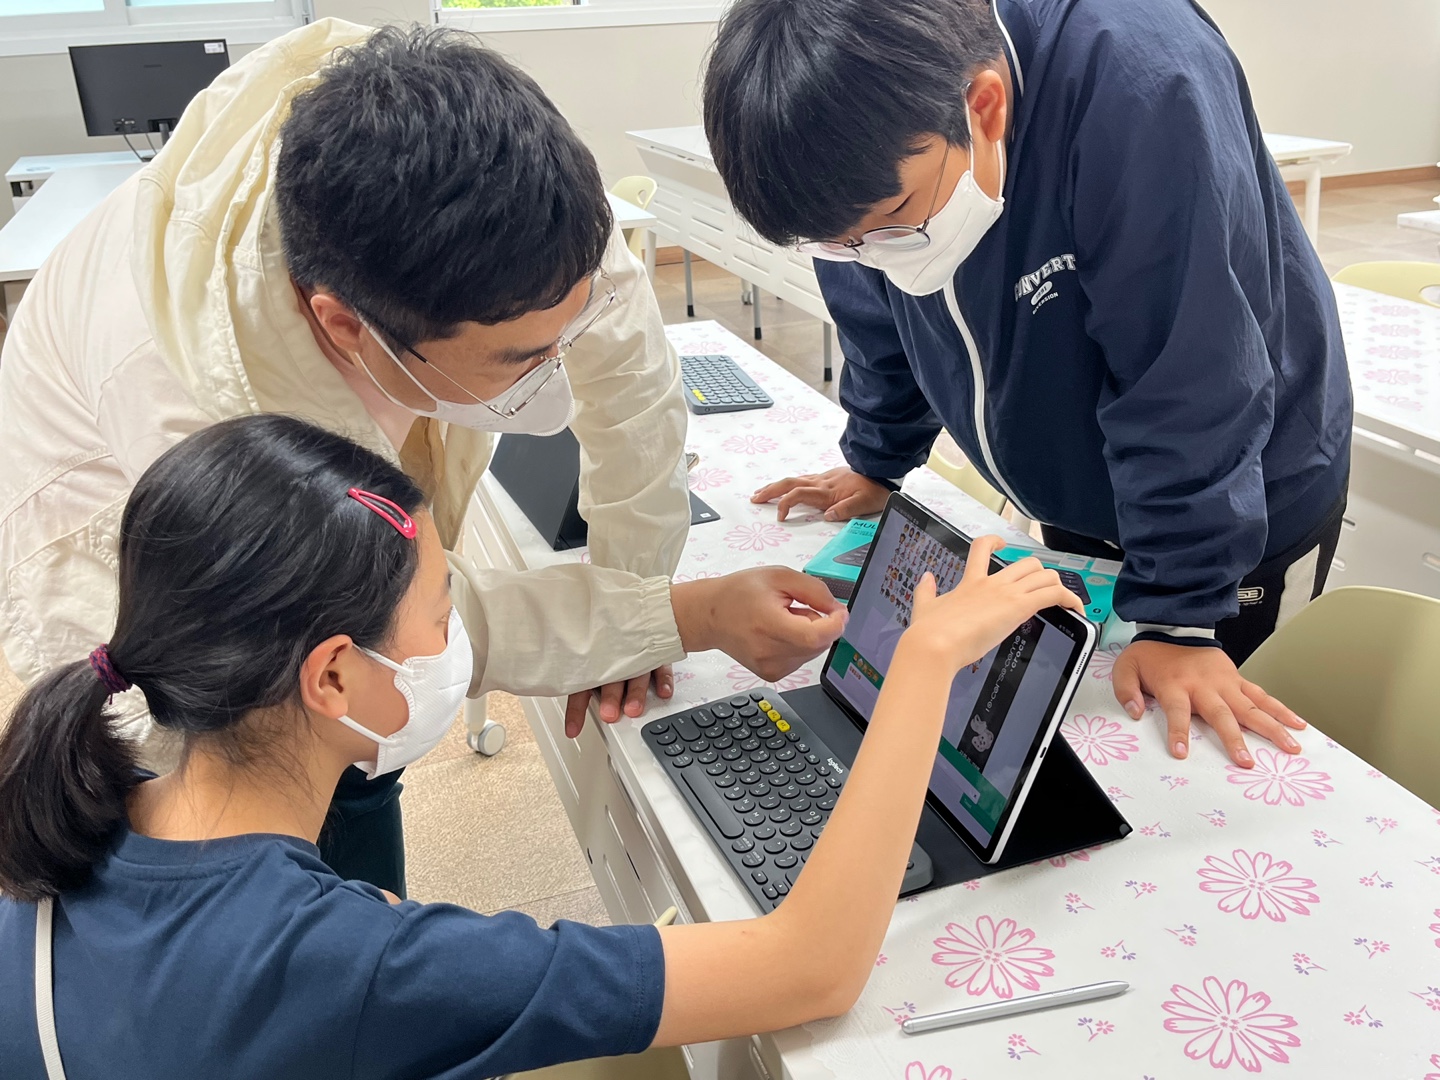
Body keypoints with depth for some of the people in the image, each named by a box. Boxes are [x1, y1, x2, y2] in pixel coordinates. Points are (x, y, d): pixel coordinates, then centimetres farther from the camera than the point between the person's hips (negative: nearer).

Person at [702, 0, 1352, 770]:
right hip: (1072, 505, 5)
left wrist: (1177, 615, -31)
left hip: (1244, 501, -4)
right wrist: (875, 465, 10)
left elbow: (1187, 388, -34)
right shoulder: (869, 139, -19)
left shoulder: (1139, 88, -37)